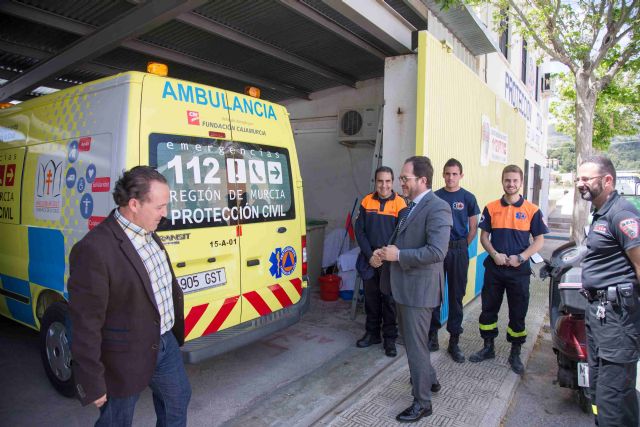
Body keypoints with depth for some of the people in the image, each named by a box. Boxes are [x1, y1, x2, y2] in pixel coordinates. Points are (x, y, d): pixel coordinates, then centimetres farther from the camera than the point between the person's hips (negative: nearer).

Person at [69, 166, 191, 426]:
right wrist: (92, 383, -16)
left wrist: (176, 330, 17)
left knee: (178, 400, 25)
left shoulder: (148, 233, -2)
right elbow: (85, 323, -23)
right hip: (125, 360, -7)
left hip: (165, 343, 7)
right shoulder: (94, 249, -27)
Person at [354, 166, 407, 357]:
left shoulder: (400, 203, -6)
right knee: (371, 297, 13)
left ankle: (390, 338, 19)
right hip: (369, 257, 3)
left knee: (390, 300, 5)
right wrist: (370, 255, -8)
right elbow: (360, 231, 1)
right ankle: (372, 333, 29)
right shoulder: (367, 201, 2)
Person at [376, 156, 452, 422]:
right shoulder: (411, 206, 11)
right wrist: (387, 251, 2)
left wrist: (398, 255, -22)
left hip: (419, 288, -10)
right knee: (410, 339, 24)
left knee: (416, 345, 3)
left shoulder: (437, 207, -18)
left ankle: (422, 402, 21)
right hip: (403, 286, 10)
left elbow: (437, 251, -27)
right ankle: (429, 380, 46)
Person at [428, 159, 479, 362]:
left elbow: (473, 228, 5)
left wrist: (462, 247, 2)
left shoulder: (468, 198, 1)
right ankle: (432, 336, 19)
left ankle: (454, 341, 17)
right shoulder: (435, 197, 4)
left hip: (459, 250, -1)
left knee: (456, 297, 7)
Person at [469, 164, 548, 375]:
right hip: (494, 268, 2)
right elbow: (484, 236, 5)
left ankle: (515, 354, 26)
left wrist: (520, 257, -14)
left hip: (519, 270, -1)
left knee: (518, 313, 9)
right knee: (489, 308, 10)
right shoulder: (491, 208, 2)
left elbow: (539, 240, 0)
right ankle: (488, 347, 28)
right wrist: (494, 254, -13)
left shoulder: (532, 210, -2)